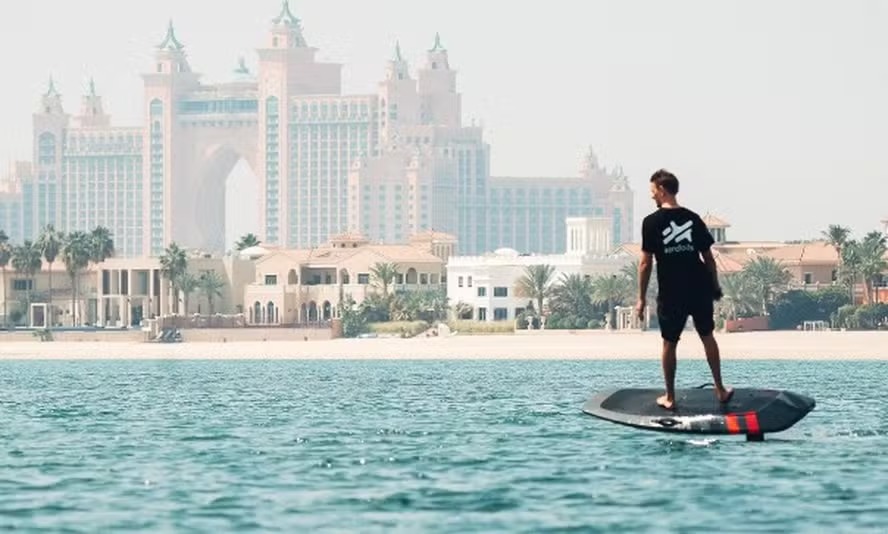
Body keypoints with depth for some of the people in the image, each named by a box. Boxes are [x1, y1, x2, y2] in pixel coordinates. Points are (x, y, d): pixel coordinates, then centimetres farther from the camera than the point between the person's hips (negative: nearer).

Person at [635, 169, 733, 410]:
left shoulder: (652, 222, -8)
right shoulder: (693, 219, 2)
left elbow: (646, 263, -9)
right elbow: (708, 257, 5)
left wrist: (642, 298, -4)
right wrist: (715, 286, 18)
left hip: (671, 294, -3)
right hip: (700, 290, 3)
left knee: (669, 344, 8)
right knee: (707, 337, 17)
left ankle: (669, 397, 14)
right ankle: (720, 390, 19)